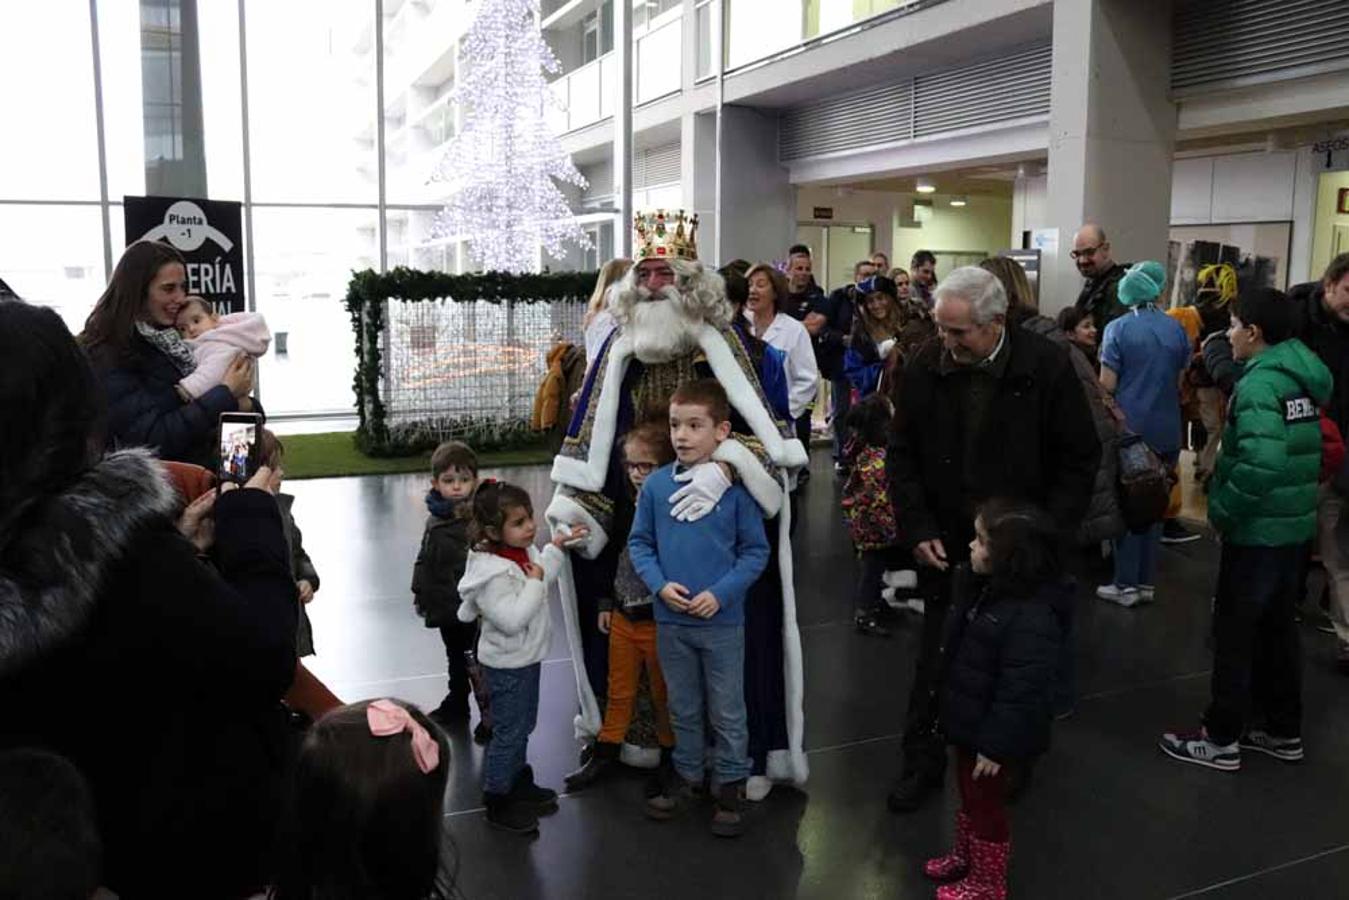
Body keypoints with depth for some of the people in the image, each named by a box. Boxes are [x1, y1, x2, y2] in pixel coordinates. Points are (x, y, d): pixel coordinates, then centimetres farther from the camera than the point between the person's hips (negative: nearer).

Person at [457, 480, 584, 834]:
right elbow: (512, 619, -33)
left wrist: (556, 547, 12)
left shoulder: (523, 552, -1)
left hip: (527, 658, 9)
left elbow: (542, 576, 20)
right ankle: (497, 801, 17)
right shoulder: (492, 572, -28)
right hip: (508, 664, -9)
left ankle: (520, 783, 41)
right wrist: (535, 583, -27)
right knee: (508, 732, 2)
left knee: (523, 726, 23)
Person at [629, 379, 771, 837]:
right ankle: (687, 775, 39)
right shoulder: (655, 484, -5)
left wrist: (721, 593, -16)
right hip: (669, 619, 3)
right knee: (682, 707, 20)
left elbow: (756, 551, -6)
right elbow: (639, 542, 4)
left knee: (727, 710, 11)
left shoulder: (736, 486, -12)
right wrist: (660, 584, -11)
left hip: (722, 620, -3)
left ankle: (731, 785, 29)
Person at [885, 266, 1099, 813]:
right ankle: (922, 763, 26)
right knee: (936, 662, 8)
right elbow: (902, 455, 3)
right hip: (946, 545, 1)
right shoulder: (926, 366, -7)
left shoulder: (1047, 368, -13)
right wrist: (918, 530, -5)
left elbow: (1079, 461, -4)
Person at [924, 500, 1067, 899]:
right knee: (969, 798, 27)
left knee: (986, 807, 12)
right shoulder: (990, 592, -2)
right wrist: (951, 713, 19)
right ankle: (965, 856, 48)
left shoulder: (1032, 620, -33)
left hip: (993, 737, -9)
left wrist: (996, 746, -23)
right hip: (969, 724, 9)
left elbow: (1020, 693, -29)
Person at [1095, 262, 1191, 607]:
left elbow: (1107, 385, -11)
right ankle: (1146, 582, 19)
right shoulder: (1177, 329, 3)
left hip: (1129, 428, -4)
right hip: (1166, 430, 4)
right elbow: (1182, 382, 10)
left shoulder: (1118, 328, -10)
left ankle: (1126, 584, 7)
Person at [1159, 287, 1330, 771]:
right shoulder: (1302, 377, 8)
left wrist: (1223, 511, -18)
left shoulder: (1259, 385, -20)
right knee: (1278, 627, 18)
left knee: (1235, 632, 3)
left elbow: (1261, 464, -31)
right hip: (1296, 525, 9)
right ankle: (1283, 730, 30)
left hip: (1259, 530, -9)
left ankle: (1221, 739, 13)